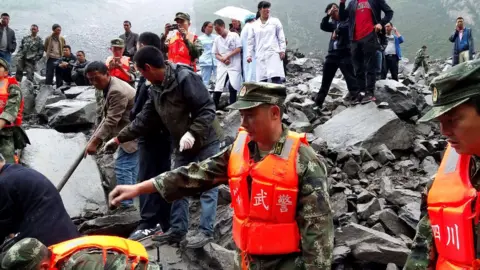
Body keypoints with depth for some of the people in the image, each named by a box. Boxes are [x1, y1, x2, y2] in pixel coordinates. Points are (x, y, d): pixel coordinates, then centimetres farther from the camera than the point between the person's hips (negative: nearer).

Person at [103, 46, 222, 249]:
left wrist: (192, 133, -33)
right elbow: (145, 118, 8)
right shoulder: (155, 87, 4)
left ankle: (206, 231, 9)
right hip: (182, 145, 9)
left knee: (207, 187, 0)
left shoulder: (185, 78, -24)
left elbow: (207, 108, -25)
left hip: (205, 141, -9)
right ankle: (177, 230, 24)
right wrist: (120, 138, 6)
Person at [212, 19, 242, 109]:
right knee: (217, 88, -2)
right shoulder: (217, 39, 11)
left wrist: (227, 56, -13)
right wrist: (223, 59, -10)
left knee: (232, 87, -9)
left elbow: (239, 49, -5)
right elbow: (216, 54, 11)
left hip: (234, 66, -3)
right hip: (222, 66, 3)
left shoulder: (234, 35, 0)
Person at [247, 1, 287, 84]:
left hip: (274, 54, -2)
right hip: (260, 56, 2)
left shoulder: (275, 21, 8)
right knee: (261, 80, -1)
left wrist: (282, 50, -4)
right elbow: (251, 41, 12)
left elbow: (281, 37, 6)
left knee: (276, 78, -14)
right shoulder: (254, 25, 11)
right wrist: (249, 55, 5)